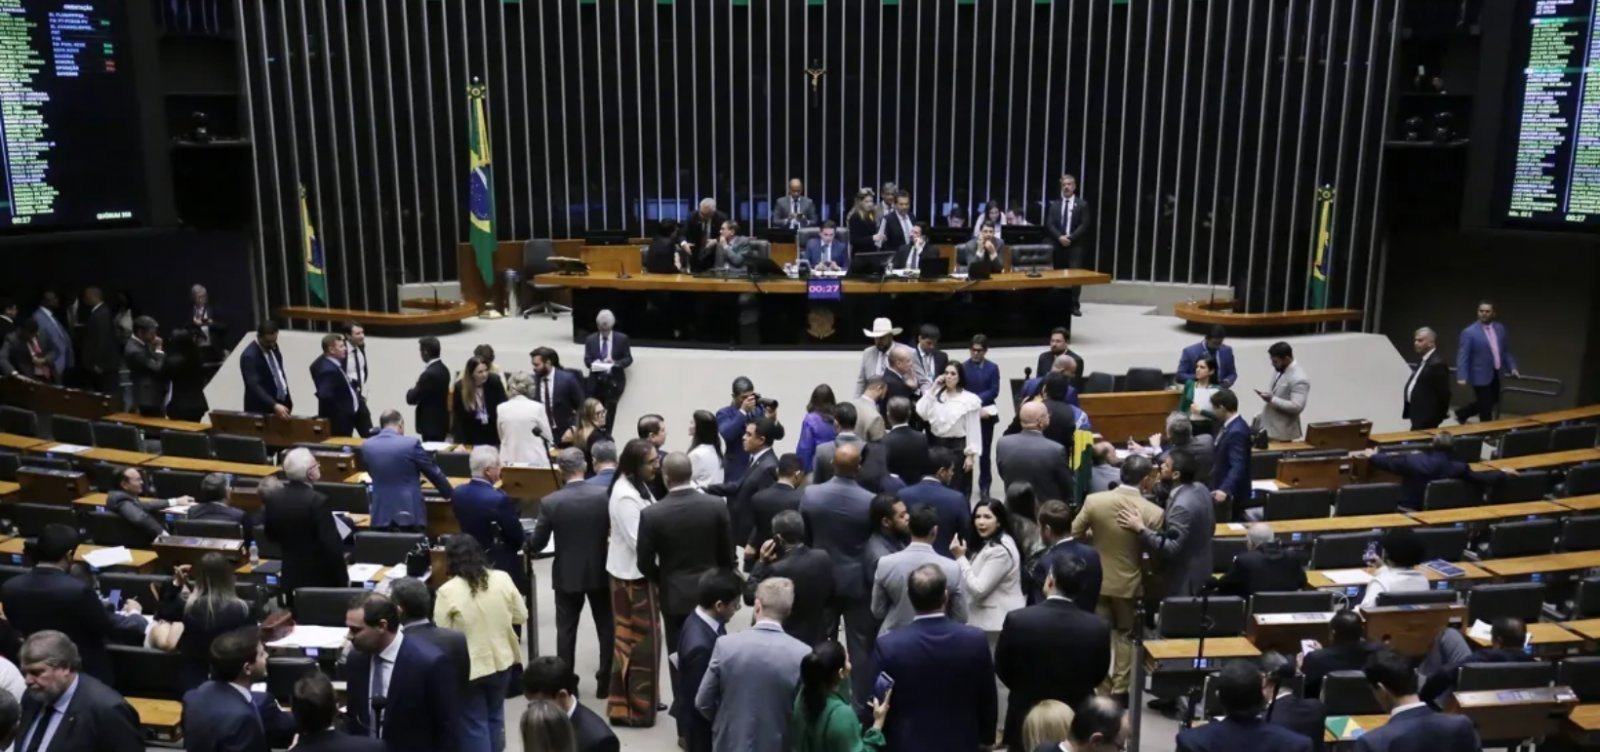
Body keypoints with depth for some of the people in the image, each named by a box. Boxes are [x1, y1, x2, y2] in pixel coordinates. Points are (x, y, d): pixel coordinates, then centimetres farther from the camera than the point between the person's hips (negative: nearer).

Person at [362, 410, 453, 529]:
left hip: (380, 516, 3)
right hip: (409, 513, -3)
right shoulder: (412, 443, -8)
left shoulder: (367, 446, 3)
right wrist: (450, 494, 16)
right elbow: (434, 472, 2)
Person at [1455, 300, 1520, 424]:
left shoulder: (1500, 328, 6)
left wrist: (1512, 368, 5)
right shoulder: (1469, 332, -14)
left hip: (1496, 374, 7)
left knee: (1492, 402, 19)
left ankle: (1462, 413, 37)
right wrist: (1462, 377, -25)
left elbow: (1506, 351, 15)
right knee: (1486, 410, 2)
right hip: (1481, 376, -7)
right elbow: (1462, 356, -17)